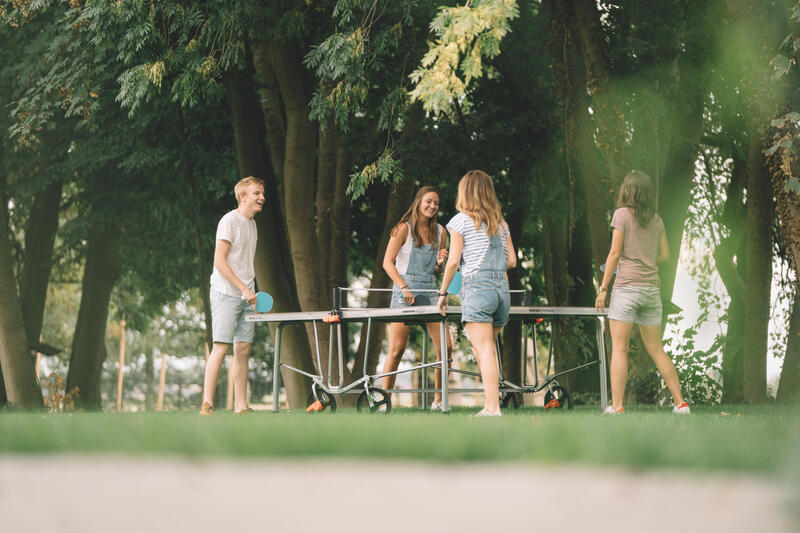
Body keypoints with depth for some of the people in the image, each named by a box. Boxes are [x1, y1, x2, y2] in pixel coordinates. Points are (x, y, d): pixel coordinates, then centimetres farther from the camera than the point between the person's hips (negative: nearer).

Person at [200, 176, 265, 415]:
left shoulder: (252, 224, 16)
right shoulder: (229, 221, -9)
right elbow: (219, 261, -15)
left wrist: (252, 291, 15)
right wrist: (243, 288, -19)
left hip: (246, 295, 8)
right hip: (226, 294, -8)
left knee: (243, 349, 5)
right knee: (221, 347, -13)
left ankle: (240, 406, 7)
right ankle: (207, 405, -12)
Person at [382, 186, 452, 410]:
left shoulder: (440, 232, 12)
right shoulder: (404, 228, -2)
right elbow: (387, 263, -5)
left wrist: (440, 263, -3)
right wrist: (404, 288, -14)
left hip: (430, 291, 5)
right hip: (404, 291, -4)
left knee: (445, 347, -5)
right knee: (397, 350, -6)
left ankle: (438, 399, 7)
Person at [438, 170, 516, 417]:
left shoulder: (461, 220, 0)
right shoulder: (500, 222, 15)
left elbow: (453, 261, -5)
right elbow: (512, 261, 13)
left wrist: (443, 292, 5)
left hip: (476, 288, -6)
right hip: (502, 288, 6)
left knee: (484, 350, -10)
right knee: (483, 348, 17)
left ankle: (493, 409, -17)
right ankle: (490, 403, 15)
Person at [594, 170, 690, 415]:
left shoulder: (622, 214, -5)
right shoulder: (657, 220, 10)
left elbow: (615, 253, -8)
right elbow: (664, 255, 14)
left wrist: (603, 288, -5)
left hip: (627, 286, -5)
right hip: (652, 288, 5)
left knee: (619, 348, -5)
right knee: (656, 350, 11)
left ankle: (616, 406, -10)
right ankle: (680, 402, 9)